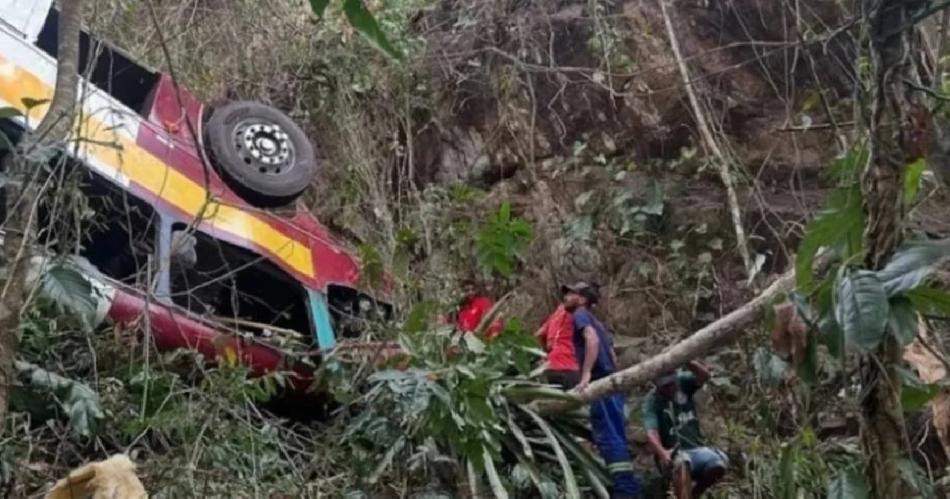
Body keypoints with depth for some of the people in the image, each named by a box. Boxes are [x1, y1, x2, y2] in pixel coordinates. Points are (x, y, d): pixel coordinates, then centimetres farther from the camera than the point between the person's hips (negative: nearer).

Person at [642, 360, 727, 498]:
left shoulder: (683, 382, 2)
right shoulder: (652, 402, -9)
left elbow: (705, 375, -17)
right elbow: (651, 433, -23)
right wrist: (662, 453, -43)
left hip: (695, 448, 4)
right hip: (672, 453, -4)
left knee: (718, 464, -26)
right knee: (682, 463, -38)